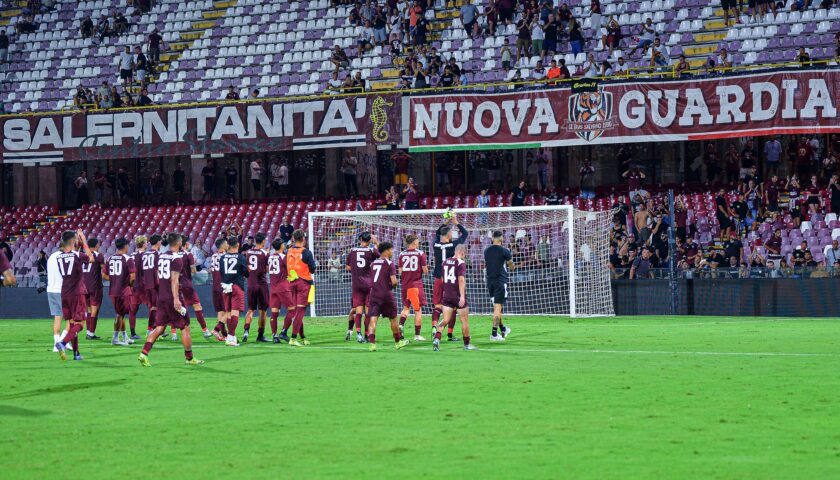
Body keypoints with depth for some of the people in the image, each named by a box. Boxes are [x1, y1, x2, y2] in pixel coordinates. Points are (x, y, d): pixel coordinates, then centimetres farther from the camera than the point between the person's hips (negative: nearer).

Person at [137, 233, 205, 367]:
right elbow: (174, 279, -20)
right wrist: (176, 299, -24)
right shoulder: (177, 258, -12)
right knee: (185, 327, 4)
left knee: (159, 328, 8)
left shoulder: (161, 256, 13)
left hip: (161, 296, 7)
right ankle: (189, 358, 11)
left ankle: (144, 354, -6)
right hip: (173, 297, -7)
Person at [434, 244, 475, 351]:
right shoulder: (461, 263, -11)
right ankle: (467, 344, 15)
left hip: (447, 296, 5)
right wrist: (462, 296, -24)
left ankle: (437, 339, -18)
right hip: (458, 296, -5)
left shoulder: (445, 262, 9)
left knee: (445, 320, 3)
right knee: (465, 320, 8)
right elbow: (461, 280, -20)